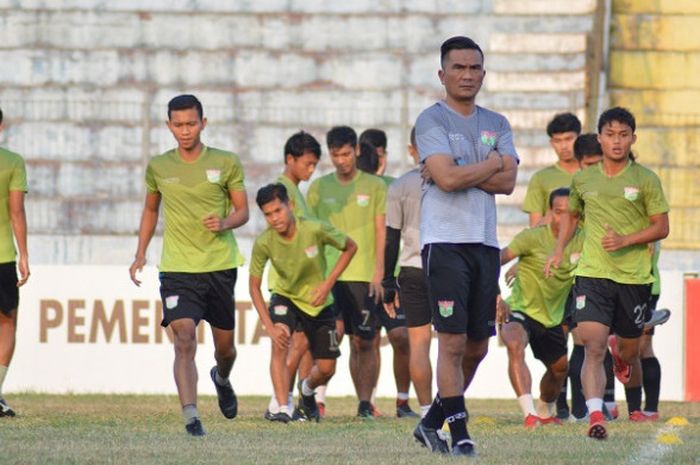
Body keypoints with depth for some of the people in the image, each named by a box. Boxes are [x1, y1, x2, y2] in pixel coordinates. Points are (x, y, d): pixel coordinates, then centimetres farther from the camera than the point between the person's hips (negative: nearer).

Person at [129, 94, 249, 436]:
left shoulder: (226, 163, 0)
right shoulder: (158, 167, 4)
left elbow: (242, 211, 5)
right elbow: (150, 209, 20)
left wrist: (225, 223, -17)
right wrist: (140, 254, 13)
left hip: (220, 266, 1)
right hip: (177, 269, -1)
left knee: (225, 345, 14)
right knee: (184, 340, -19)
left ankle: (221, 378, 49)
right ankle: (191, 417, -24)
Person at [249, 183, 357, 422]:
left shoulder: (316, 230, -27)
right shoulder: (264, 243, -23)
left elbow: (350, 247, -9)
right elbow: (254, 286, -13)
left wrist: (327, 284, -17)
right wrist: (269, 326, -23)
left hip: (319, 302, 1)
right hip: (285, 297, -1)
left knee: (326, 369, 6)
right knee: (280, 345, -30)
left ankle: (306, 390, 41)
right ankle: (282, 408, -30)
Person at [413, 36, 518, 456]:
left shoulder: (497, 124, 15)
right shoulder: (432, 121, -2)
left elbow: (507, 182, 1)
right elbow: (447, 178, -16)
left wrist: (464, 173, -11)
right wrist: (493, 163, -3)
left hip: (486, 243, 6)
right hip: (445, 242, -6)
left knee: (477, 347, 8)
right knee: (453, 343, -9)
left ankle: (432, 422, 22)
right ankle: (459, 433, -6)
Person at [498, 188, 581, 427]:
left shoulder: (581, 243, -5)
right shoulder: (533, 237, -20)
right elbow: (497, 260, -24)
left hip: (552, 317, 6)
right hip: (520, 309, -6)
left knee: (559, 367, 22)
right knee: (515, 346, -36)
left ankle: (545, 412, 54)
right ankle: (530, 414, -44)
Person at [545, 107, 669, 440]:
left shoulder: (646, 180, 0)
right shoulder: (583, 180, 8)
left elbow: (661, 227, 0)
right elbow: (571, 215, 26)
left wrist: (625, 240, -14)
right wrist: (558, 250, 12)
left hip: (634, 276, -1)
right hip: (591, 274, 1)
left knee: (628, 353, 12)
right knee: (593, 347, -17)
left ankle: (635, 409, 37)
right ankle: (595, 417, -28)